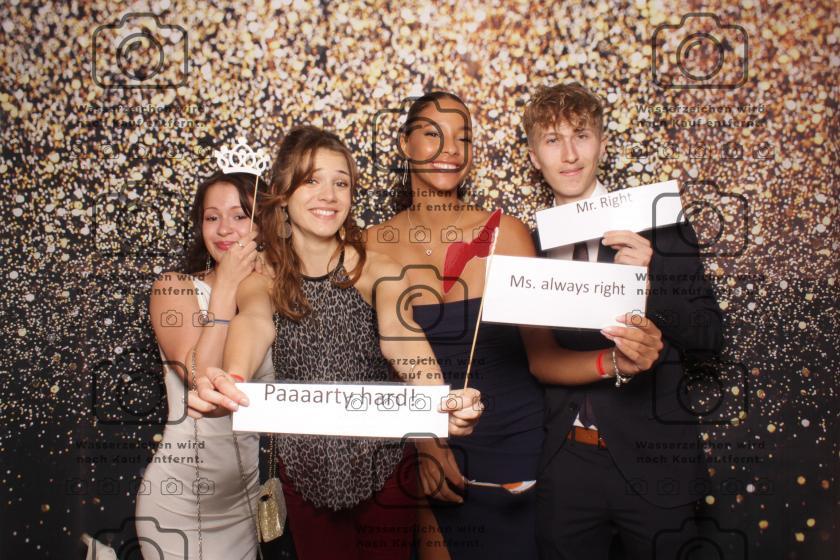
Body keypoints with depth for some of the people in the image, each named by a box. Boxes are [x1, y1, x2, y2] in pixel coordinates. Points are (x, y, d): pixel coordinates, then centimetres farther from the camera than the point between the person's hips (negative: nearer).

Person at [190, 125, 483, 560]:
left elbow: (398, 332, -32)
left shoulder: (377, 270, -13)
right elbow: (254, 323, -29)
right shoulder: (262, 279, -7)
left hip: (381, 464, -1)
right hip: (304, 470, 2)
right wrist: (233, 380, -52)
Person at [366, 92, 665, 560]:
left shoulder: (506, 233, -8)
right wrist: (421, 441, -13)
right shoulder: (375, 245, -5)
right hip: (418, 454, 0)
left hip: (513, 448, 0)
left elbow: (542, 355, -7)